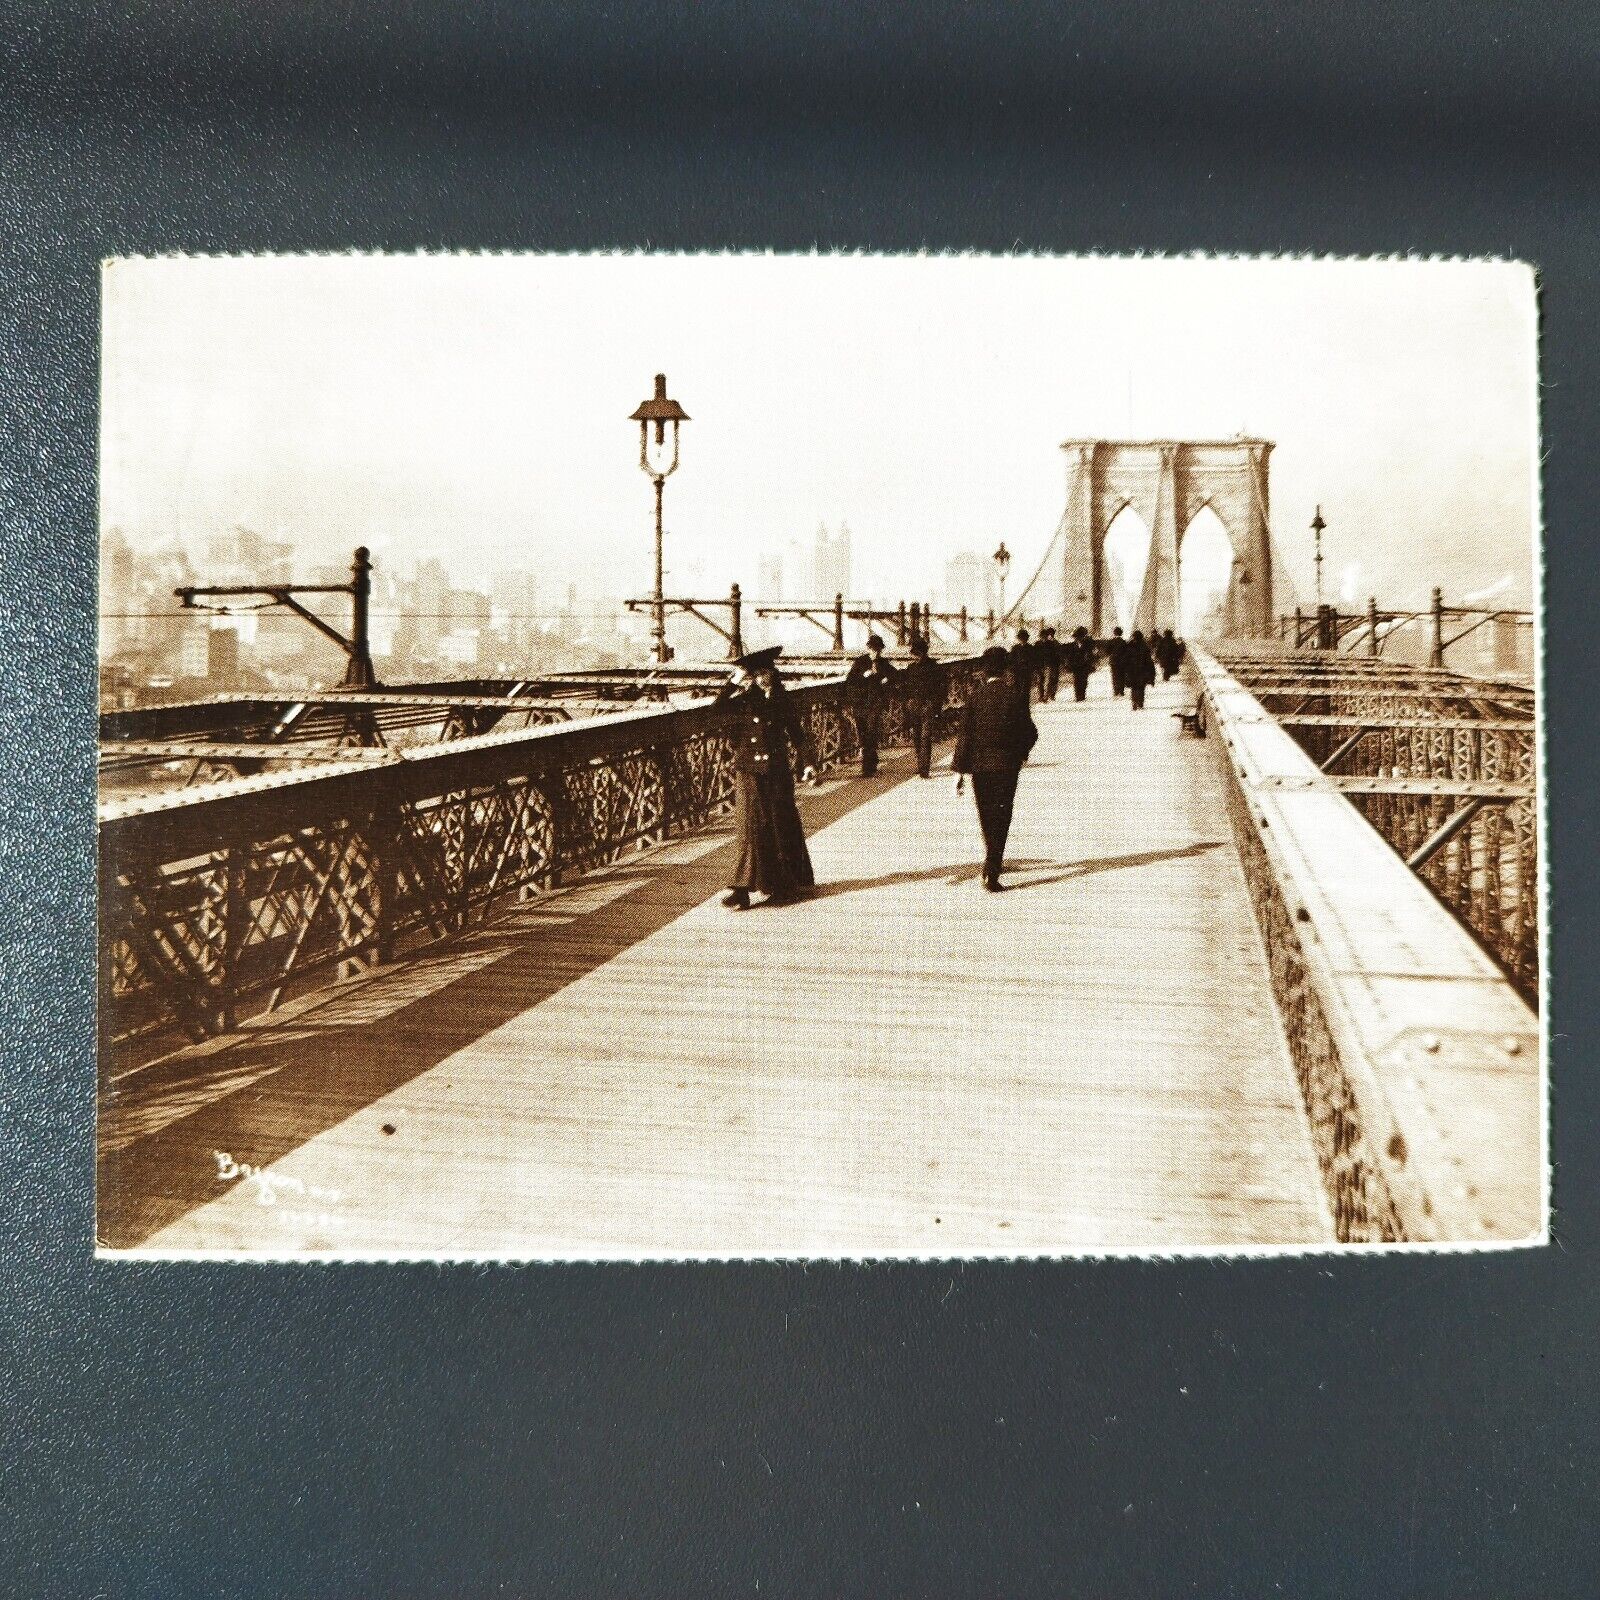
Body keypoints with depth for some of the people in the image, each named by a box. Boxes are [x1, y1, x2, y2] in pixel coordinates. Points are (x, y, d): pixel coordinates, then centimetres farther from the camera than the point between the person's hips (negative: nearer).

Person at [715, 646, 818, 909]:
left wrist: (808, 762, 3)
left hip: (777, 771, 2)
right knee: (751, 828, -9)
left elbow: (796, 733, 10)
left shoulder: (781, 699, 6)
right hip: (749, 771, -2)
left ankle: (784, 882, 24)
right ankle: (741, 889, -8)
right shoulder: (743, 699, -1)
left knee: (782, 826, 9)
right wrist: (734, 681, -23)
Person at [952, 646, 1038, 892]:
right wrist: (1021, 752, 18)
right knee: (1001, 816, 0)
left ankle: (995, 860, 35)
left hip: (979, 763, 2)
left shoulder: (975, 696, -5)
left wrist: (960, 770, -3)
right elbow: (1028, 732, -3)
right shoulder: (1016, 695, -8)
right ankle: (991, 872, -10)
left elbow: (965, 734, -6)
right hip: (1007, 764, -2)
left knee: (987, 816, 18)